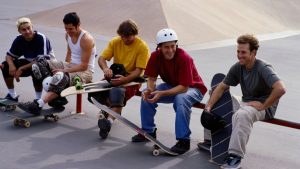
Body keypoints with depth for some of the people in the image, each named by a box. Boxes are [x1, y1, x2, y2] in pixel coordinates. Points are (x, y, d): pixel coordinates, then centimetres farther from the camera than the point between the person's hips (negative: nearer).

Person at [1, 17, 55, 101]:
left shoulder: (41, 38, -25)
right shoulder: (19, 40, -8)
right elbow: (9, 55, 1)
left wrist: (21, 68, -30)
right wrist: (11, 64, -24)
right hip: (29, 63, 6)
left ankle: (38, 99, -18)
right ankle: (12, 95, 7)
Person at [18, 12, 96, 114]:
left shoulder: (86, 39, -18)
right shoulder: (68, 34, 6)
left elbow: (84, 66, -21)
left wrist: (65, 70, -24)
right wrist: (65, 66, 6)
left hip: (85, 72, -9)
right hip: (71, 65, 9)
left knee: (60, 77, -40)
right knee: (39, 65, -10)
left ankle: (37, 105, -37)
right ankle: (58, 95, -18)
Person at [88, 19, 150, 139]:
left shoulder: (142, 47, -10)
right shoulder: (115, 42, 3)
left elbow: (139, 71, -15)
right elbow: (101, 58, -3)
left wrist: (124, 79, -32)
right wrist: (105, 68, -27)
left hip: (132, 79, -5)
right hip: (115, 76, 5)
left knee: (117, 91, -39)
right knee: (94, 93, -21)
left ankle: (109, 120, -56)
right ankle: (113, 108, 4)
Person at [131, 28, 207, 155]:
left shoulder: (184, 58, -29)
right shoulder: (155, 56, -13)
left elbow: (184, 87, -30)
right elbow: (152, 78, -6)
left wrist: (162, 94, -40)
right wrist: (149, 90, -29)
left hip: (192, 88, -6)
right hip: (172, 86, 6)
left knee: (181, 99, -37)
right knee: (147, 95, -12)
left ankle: (184, 140, -26)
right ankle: (148, 131, 7)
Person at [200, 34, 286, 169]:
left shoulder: (263, 68, -21)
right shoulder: (237, 67, -1)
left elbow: (280, 89, -34)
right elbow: (222, 87, 3)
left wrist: (262, 106, -25)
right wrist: (208, 107, -10)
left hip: (264, 107, -8)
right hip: (245, 102, 8)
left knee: (242, 115, -37)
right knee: (217, 102, 5)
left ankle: (236, 156, -31)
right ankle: (209, 140, 15)